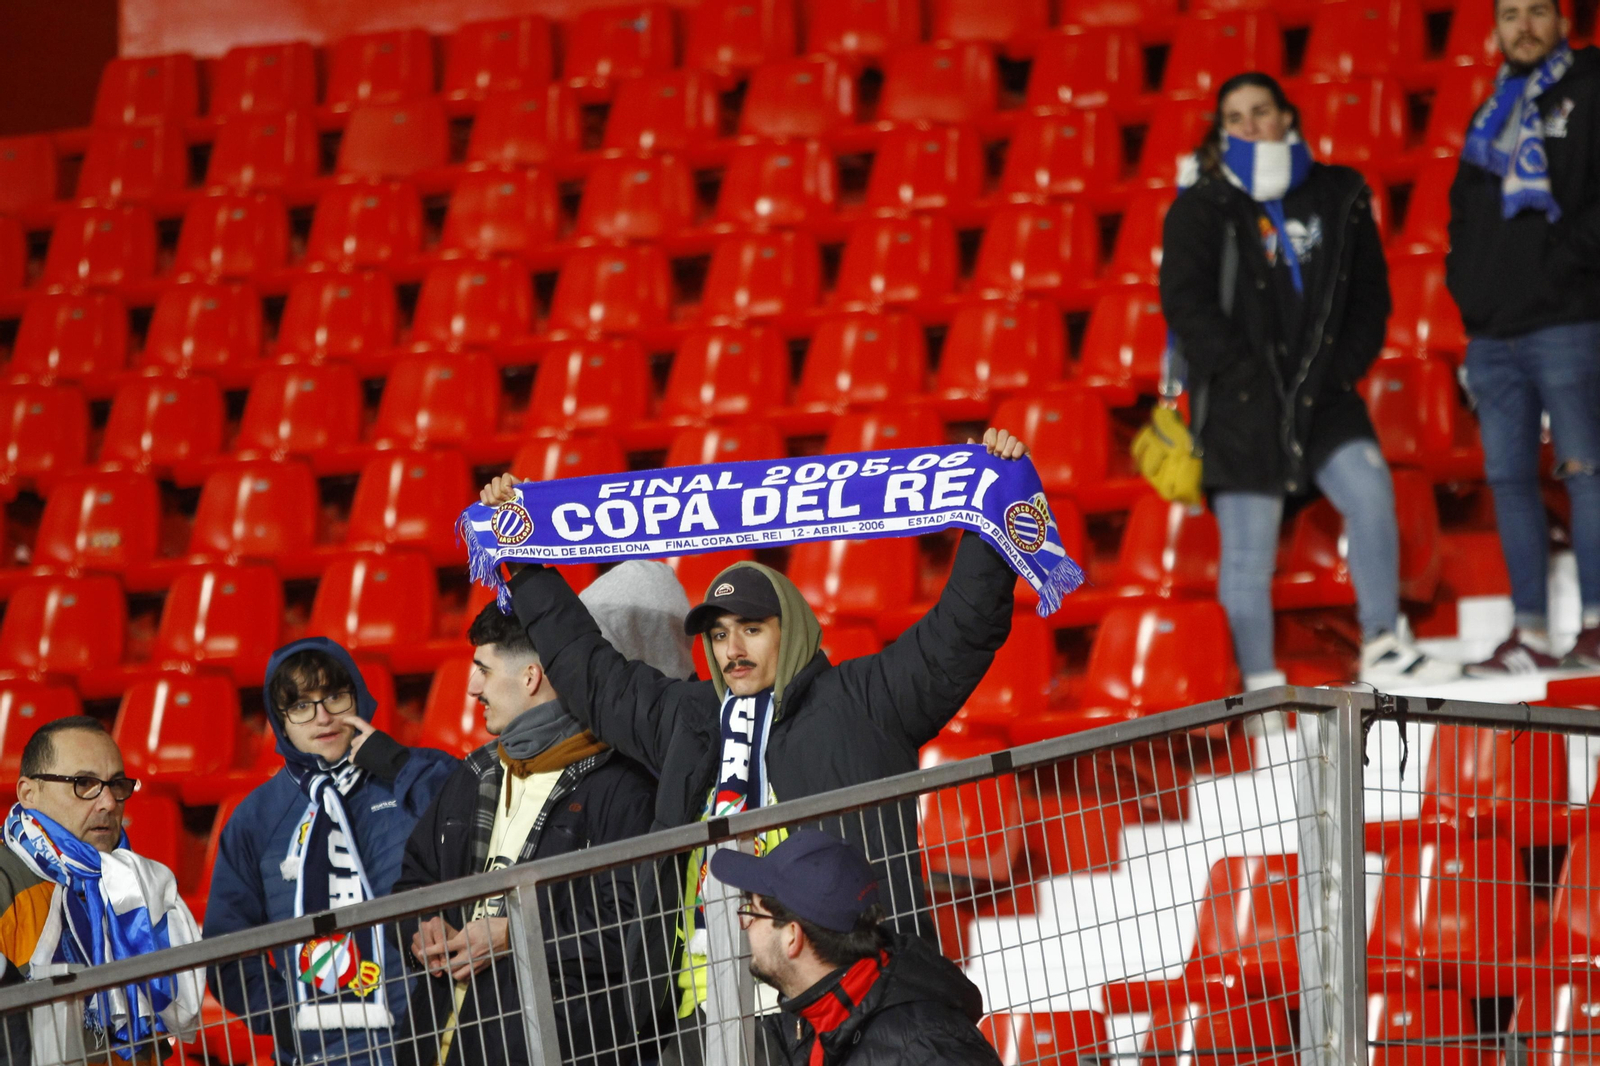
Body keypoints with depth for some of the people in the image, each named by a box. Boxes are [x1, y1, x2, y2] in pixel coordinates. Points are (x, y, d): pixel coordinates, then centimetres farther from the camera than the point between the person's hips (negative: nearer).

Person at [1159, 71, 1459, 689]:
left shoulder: (1337, 197, 9)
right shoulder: (1202, 209, 1)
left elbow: (1369, 290, 13)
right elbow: (1185, 304, -6)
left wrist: (1344, 366, 0)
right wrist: (1245, 373, -12)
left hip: (1321, 393, 2)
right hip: (1239, 403, -2)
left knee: (1371, 493, -16)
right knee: (1249, 550, -2)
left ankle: (1384, 649, -8)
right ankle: (1260, 681, 8)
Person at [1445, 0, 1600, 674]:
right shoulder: (1492, 114, 20)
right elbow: (1463, 208, 27)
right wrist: (1463, 276, 12)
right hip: (1492, 333, 7)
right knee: (1508, 479, 4)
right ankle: (1530, 634, 5)